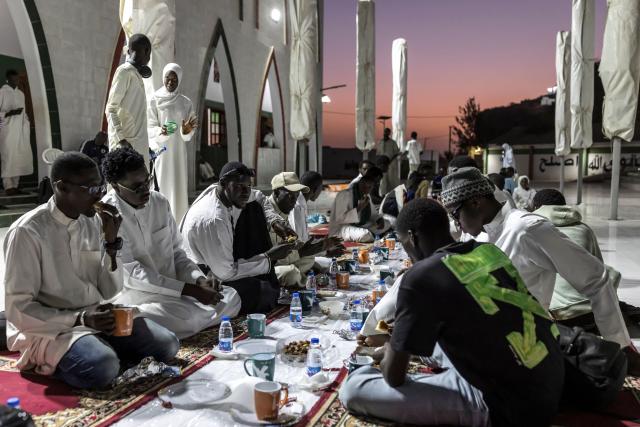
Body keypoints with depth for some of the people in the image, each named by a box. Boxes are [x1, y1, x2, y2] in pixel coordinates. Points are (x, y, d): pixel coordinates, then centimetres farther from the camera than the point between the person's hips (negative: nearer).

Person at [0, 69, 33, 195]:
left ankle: (15, 185, 7)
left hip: (21, 130, 6)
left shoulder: (20, 93, 17)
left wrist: (27, 124, 12)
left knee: (21, 157, 2)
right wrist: (11, 113, -20)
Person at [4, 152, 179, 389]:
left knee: (167, 345, -11)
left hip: (97, 317, 6)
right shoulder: (27, 232, -15)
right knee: (103, 367, -33)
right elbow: (19, 310, -15)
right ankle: (55, 361, -4)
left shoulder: (93, 222, 2)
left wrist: (112, 241, -12)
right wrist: (80, 319, -26)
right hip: (51, 328, -5)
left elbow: (110, 292, 1)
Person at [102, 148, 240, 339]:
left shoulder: (160, 202, 3)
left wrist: (199, 279, -11)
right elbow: (131, 274, -20)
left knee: (231, 298, -7)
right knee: (185, 314, -33)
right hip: (134, 292, -7)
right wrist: (192, 290, -23)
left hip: (170, 284, 7)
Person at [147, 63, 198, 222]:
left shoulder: (186, 103, 7)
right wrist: (160, 131, -24)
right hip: (161, 151, -2)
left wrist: (187, 130, -18)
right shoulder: (154, 101, 1)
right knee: (161, 187, -6)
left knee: (179, 186, 0)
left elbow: (188, 134, 5)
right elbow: (150, 128, -4)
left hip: (178, 151, 2)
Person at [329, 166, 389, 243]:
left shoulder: (367, 196, 4)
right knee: (365, 235, -35)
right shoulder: (344, 194, -20)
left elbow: (373, 214, 16)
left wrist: (379, 220, -8)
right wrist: (359, 208, -30)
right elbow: (339, 219, -26)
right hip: (340, 229, -8)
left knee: (386, 224, -2)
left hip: (360, 227, 8)